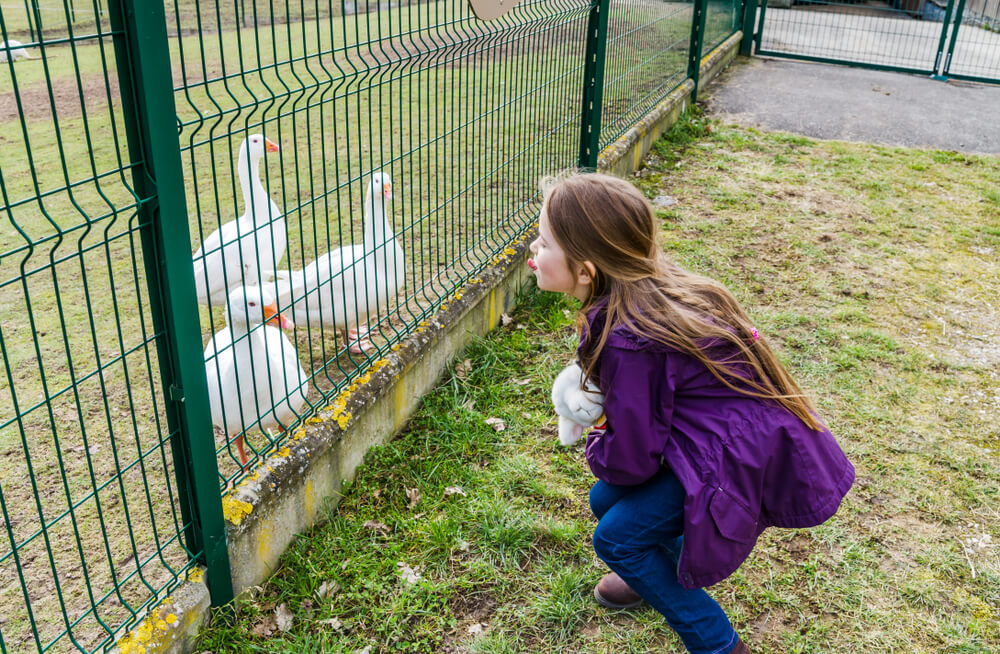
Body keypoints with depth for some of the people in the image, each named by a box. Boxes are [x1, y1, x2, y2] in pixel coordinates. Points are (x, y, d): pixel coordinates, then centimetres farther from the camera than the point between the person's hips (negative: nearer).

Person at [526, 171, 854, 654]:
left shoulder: (627, 340, -28)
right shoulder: (651, 286, -1)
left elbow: (630, 460, -16)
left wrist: (594, 447, 4)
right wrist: (596, 409, 5)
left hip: (747, 461, -9)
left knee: (617, 536, -4)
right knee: (606, 498, 13)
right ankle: (665, 575, 42)